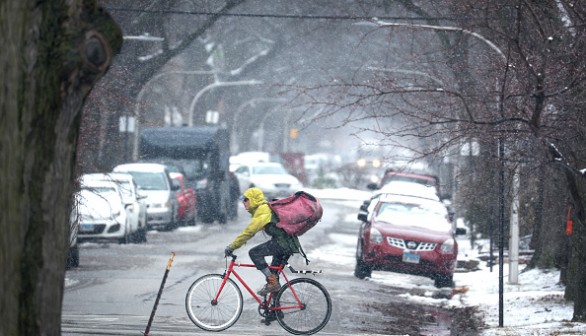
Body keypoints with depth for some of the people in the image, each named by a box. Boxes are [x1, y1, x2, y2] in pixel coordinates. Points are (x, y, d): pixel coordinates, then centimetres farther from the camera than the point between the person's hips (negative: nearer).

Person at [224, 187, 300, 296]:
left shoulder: (263, 210, -12)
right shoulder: (265, 208, 20)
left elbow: (249, 231, -18)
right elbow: (250, 230, 27)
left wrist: (232, 247, -15)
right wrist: (234, 244, 21)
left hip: (283, 242, -11)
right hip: (289, 243, 11)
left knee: (254, 253, -13)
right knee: (273, 272, 19)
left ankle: (272, 283, -13)